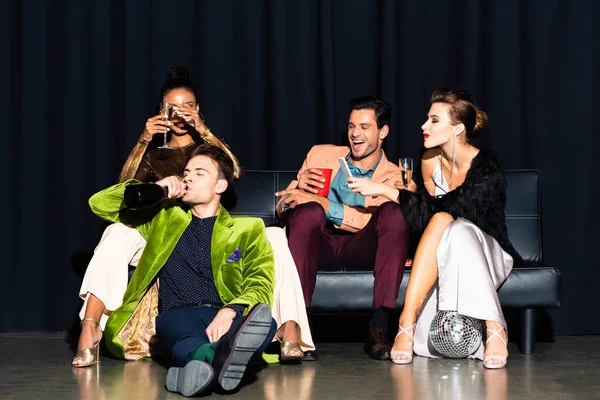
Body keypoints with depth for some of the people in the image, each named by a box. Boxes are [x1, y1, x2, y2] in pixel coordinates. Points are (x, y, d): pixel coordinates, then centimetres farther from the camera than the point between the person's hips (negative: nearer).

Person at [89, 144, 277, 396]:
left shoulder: (247, 229, 18)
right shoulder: (164, 217, 26)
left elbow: (260, 283, 2)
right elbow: (99, 203, 27)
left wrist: (231, 311, -22)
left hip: (226, 318, 0)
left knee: (264, 324, -37)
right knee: (177, 323, -39)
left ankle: (200, 363, -69)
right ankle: (220, 358, -73)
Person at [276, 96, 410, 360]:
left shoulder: (394, 176, 9)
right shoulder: (320, 155, 16)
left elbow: (372, 221, -11)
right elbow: (282, 207, 14)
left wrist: (321, 203, -20)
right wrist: (299, 186, -9)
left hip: (361, 249, -1)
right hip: (318, 243, 1)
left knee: (395, 211, -28)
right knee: (310, 211, -31)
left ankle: (379, 326, -36)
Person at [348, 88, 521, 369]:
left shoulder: (487, 167, -17)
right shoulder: (431, 161, 2)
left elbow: (440, 208, -28)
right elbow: (427, 215, 7)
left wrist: (384, 190, -29)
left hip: (488, 255, -4)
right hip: (443, 261, 4)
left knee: (443, 220, -35)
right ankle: (408, 325, -36)